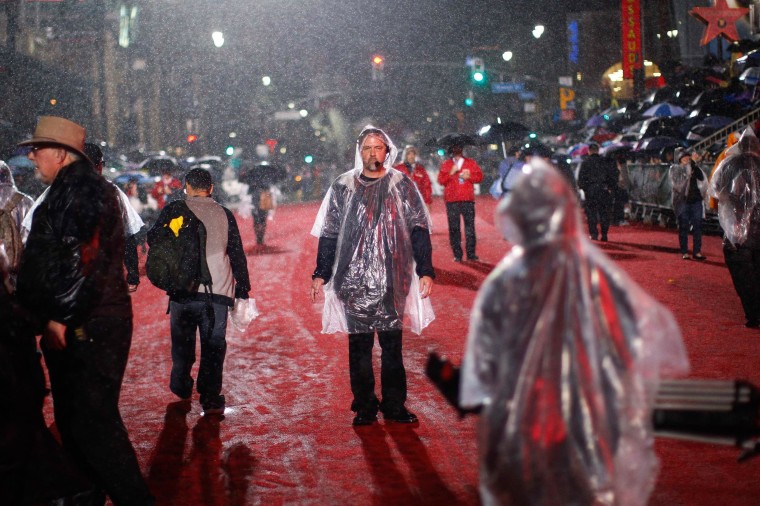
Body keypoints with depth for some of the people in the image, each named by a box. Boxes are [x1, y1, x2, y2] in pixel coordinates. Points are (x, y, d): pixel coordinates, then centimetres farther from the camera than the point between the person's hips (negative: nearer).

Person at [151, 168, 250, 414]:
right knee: (214, 344, 3)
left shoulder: (174, 210, 2)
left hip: (183, 289, 0)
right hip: (217, 291, 0)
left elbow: (153, 239, 4)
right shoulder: (224, 214, 7)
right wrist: (243, 290, 14)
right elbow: (237, 254, 9)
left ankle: (181, 387, 27)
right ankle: (210, 399, -3)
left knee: (182, 340, 17)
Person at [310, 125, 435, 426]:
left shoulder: (402, 186, 6)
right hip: (353, 280, 0)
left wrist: (425, 271, 0)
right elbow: (329, 235, 10)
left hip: (392, 280, 0)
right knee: (359, 345, 4)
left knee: (392, 344, 4)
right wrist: (321, 274, 6)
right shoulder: (343, 187, 7)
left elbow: (419, 231, 6)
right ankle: (365, 407, 12)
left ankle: (394, 405, 12)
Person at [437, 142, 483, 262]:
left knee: (470, 226, -2)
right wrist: (451, 173, -11)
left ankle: (471, 254, 0)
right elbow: (440, 180, 1)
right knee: (454, 228, -1)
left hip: (468, 199, 0)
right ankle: (457, 255, 3)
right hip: (452, 201, 0)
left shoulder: (471, 163, 12)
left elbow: (479, 176, 7)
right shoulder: (446, 165, 10)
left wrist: (469, 176, -9)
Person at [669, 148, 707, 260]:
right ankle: (684, 252, 5)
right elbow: (677, 184, -12)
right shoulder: (674, 169, 1)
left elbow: (702, 178, -3)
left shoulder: (693, 168, 11)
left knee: (697, 226, 1)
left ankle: (697, 251, 5)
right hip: (682, 201, -3)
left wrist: (694, 166, -11)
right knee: (684, 227, 0)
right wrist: (687, 173, -17)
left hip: (696, 200, 3)